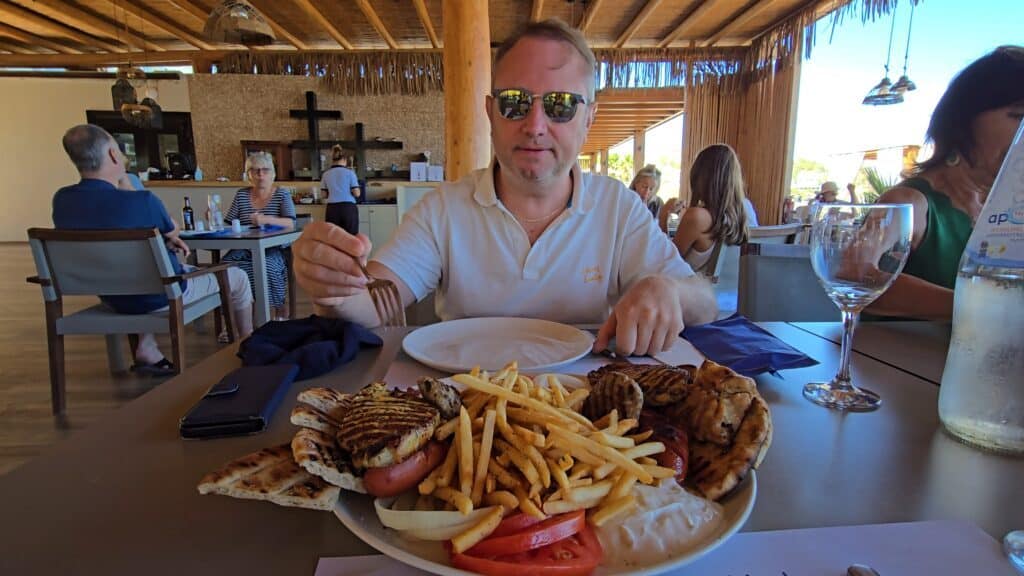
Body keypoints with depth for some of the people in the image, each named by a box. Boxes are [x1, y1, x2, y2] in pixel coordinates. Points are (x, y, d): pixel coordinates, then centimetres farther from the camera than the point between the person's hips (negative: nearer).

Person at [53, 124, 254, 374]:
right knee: (237, 277, 13)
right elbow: (173, 231, -5)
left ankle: (146, 349, 26)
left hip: (112, 299, 7)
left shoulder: (61, 200, -9)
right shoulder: (141, 200, -29)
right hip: (162, 296, -6)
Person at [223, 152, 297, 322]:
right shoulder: (241, 195, 15)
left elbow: (291, 223, -11)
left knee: (265, 266, -35)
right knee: (227, 263, -28)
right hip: (245, 249, 3)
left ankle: (279, 308, -11)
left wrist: (266, 219, -26)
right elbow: (227, 224, 14)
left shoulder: (282, 196, 5)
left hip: (273, 249, -3)